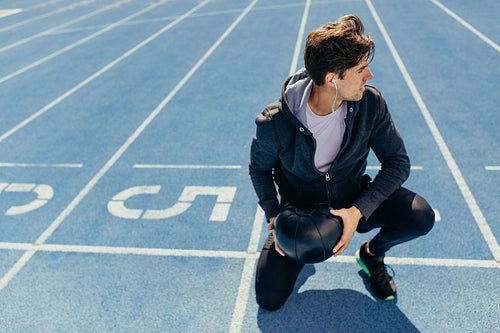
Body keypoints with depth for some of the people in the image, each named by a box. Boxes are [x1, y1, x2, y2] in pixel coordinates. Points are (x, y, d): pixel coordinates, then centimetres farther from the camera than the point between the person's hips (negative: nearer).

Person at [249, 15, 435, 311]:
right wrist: (274, 217, -15)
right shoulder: (274, 124, -25)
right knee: (269, 299, -9)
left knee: (420, 216, -24)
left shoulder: (370, 103, -19)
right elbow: (259, 169, -4)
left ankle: (372, 253, 9)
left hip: (353, 201, 2)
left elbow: (398, 162, -13)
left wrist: (358, 210, -26)